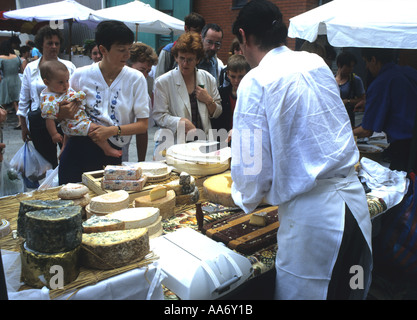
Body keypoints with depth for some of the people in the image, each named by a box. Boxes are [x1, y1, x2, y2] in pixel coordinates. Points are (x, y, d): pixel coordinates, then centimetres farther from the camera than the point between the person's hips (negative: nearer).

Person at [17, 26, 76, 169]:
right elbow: (24, 99, 13)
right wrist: (23, 126, 11)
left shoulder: (68, 66, 5)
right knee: (48, 161, 7)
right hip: (39, 122, 1)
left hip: (65, 119, -1)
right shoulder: (30, 68, 8)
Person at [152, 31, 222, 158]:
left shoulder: (208, 79, 11)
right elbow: (159, 116, -5)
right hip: (172, 142, -2)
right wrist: (181, 122, -18)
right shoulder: (163, 82, 1)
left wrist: (209, 101, -2)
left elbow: (217, 113, 17)